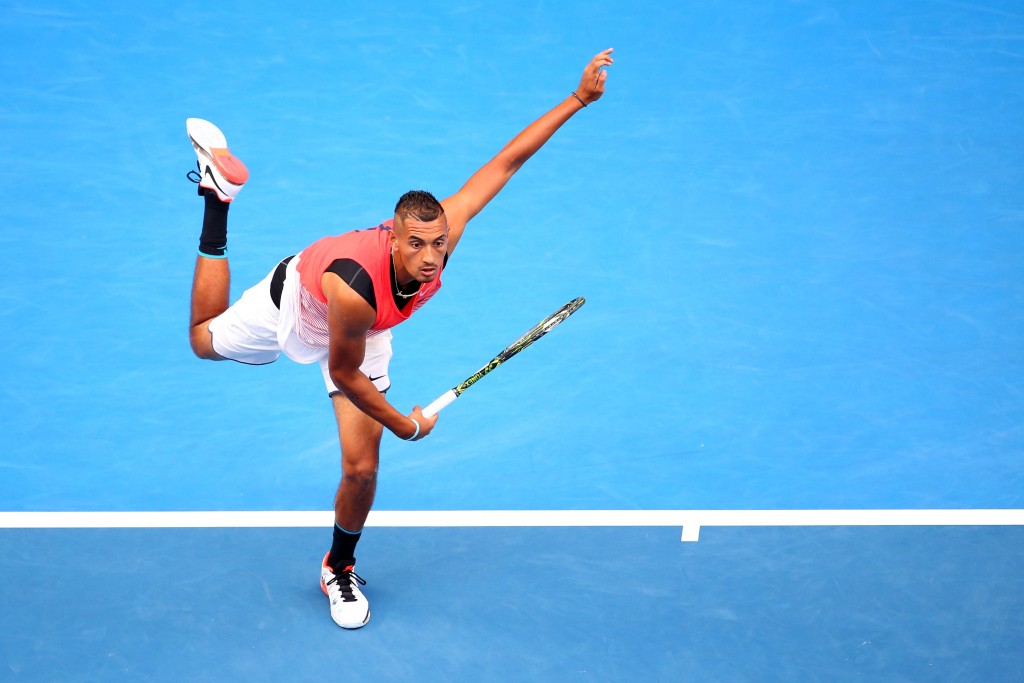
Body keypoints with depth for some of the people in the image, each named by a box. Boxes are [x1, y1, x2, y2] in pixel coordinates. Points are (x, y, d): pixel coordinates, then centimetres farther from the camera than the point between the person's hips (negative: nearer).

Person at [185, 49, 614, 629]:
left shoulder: (439, 231, -37)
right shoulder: (355, 287, -48)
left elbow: (506, 161, -28)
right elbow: (343, 372, -30)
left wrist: (578, 99, -29)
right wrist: (402, 423, -20)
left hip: (365, 332, 3)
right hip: (298, 299, -3)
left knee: (362, 469, -3)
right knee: (203, 340, 26)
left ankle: (339, 570, 24)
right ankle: (217, 194, 35)